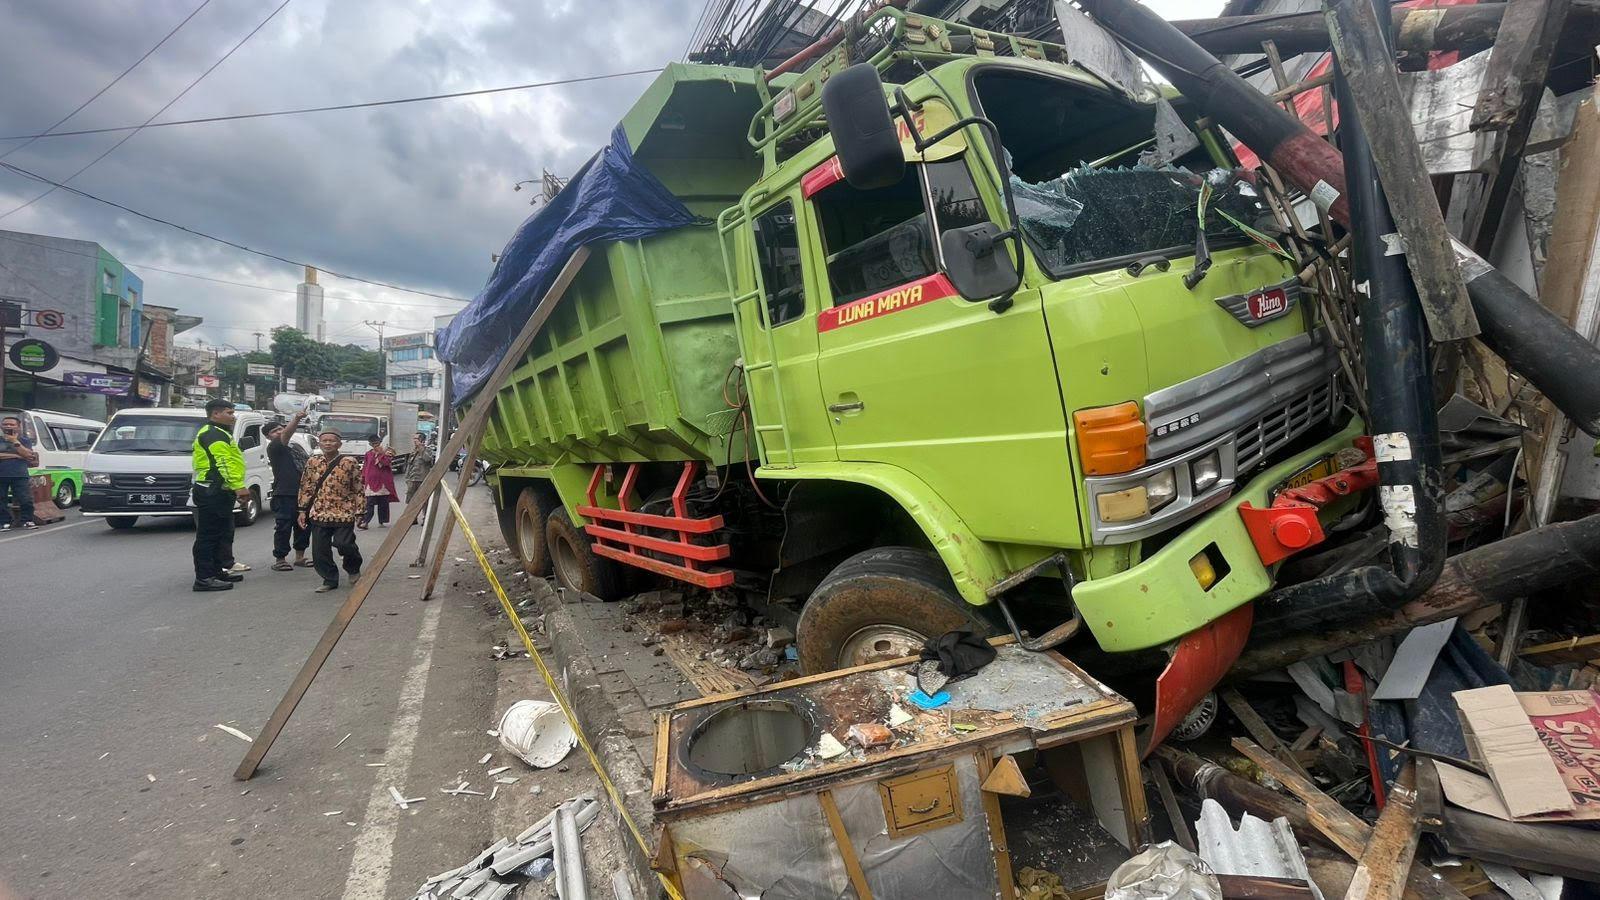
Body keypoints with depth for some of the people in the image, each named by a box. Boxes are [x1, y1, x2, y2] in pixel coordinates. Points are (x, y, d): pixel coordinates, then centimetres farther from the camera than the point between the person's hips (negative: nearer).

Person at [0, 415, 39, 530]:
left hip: (20, 475, -1)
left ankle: (27, 520, 4)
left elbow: (27, 454, -7)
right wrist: (17, 456, -11)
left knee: (26, 499, -5)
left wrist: (15, 442, -8)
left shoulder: (25, 440, 9)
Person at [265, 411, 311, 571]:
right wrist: (296, 418, -40)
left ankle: (300, 556, 23)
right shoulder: (274, 448, -4)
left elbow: (308, 465, 25)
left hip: (303, 493, 7)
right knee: (283, 528, -5)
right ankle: (279, 560, 3)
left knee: (303, 526, 12)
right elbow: (286, 435, -24)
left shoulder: (296, 446, 20)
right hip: (284, 495, -7)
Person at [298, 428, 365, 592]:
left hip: (344, 513, -4)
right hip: (319, 514, 4)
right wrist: (303, 511, 9)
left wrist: (359, 512, -4)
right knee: (320, 551, 3)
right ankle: (329, 580, 21)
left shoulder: (350, 462, -5)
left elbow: (358, 489, -2)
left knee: (344, 544, -15)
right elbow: (306, 488, 12)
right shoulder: (312, 462, 5)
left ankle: (354, 569, 15)